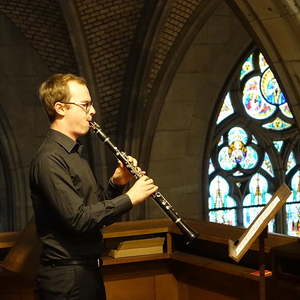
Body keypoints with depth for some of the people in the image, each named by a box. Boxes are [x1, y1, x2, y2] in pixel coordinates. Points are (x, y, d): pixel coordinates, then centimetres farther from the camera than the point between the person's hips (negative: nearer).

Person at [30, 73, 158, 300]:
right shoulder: (49, 159, -17)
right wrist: (129, 198, -19)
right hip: (66, 279, -9)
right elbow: (78, 219, -24)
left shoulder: (74, 154, 14)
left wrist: (116, 184, 1)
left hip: (89, 271, 9)